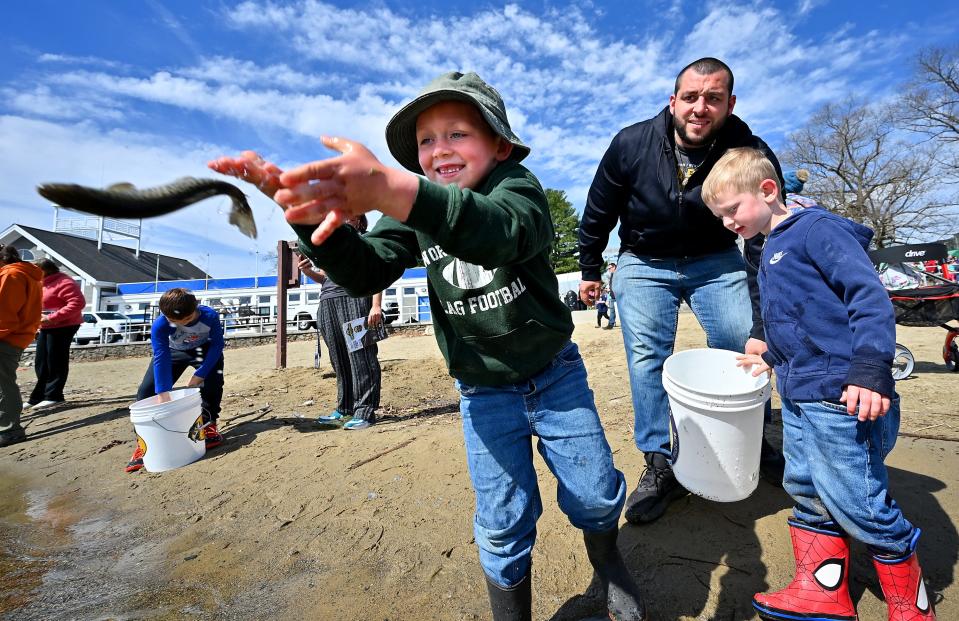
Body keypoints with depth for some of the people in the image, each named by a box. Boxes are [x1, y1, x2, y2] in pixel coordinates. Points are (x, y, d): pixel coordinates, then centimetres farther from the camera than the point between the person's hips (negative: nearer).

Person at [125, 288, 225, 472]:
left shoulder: (209, 316, -35)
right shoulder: (159, 325, -35)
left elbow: (217, 344, -23)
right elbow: (161, 359, -38)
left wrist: (200, 374, -27)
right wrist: (163, 394, -44)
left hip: (205, 349, -1)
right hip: (172, 351, 1)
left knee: (213, 382, -22)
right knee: (146, 391, -11)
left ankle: (209, 425, 1)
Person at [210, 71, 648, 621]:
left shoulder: (518, 185, -16)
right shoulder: (414, 213, -2)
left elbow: (497, 233, -40)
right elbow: (366, 272, -15)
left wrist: (390, 189, -57)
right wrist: (312, 212, -34)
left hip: (556, 374, -1)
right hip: (483, 393, 2)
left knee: (597, 495, 14)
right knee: (502, 522, 9)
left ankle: (608, 561, 49)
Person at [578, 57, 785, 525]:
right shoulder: (631, 144, -16)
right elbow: (597, 213, -2)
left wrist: (761, 329, -26)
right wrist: (589, 269, 5)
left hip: (716, 261, 1)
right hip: (644, 265, 0)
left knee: (743, 348, -10)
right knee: (646, 356, -11)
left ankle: (753, 441, 18)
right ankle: (660, 467, 0)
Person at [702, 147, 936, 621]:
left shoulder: (816, 227, -10)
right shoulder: (772, 252, 16)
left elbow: (869, 294, -18)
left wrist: (870, 369, -26)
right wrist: (772, 359, 22)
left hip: (842, 398, -9)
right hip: (798, 397, 9)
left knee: (857, 504, 3)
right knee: (807, 493, 16)